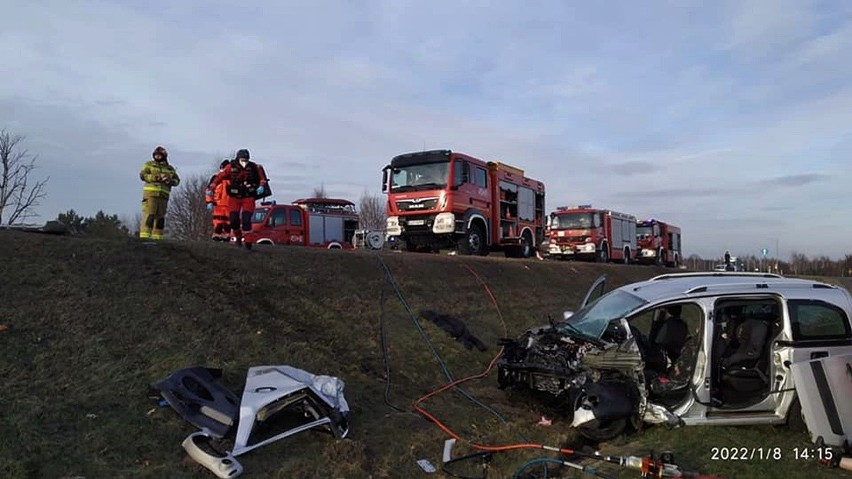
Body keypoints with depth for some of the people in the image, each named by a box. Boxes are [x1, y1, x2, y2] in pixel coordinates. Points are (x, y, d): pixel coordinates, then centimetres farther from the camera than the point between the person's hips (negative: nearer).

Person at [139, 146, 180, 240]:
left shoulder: (170, 168, 18)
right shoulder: (149, 165, 9)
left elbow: (177, 180, 11)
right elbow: (142, 175, -5)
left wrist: (169, 180, -12)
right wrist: (156, 177, -18)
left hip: (163, 195, 4)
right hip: (150, 193, -4)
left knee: (160, 217, 5)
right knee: (149, 215, -12)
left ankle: (157, 238, 11)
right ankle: (144, 236, -13)